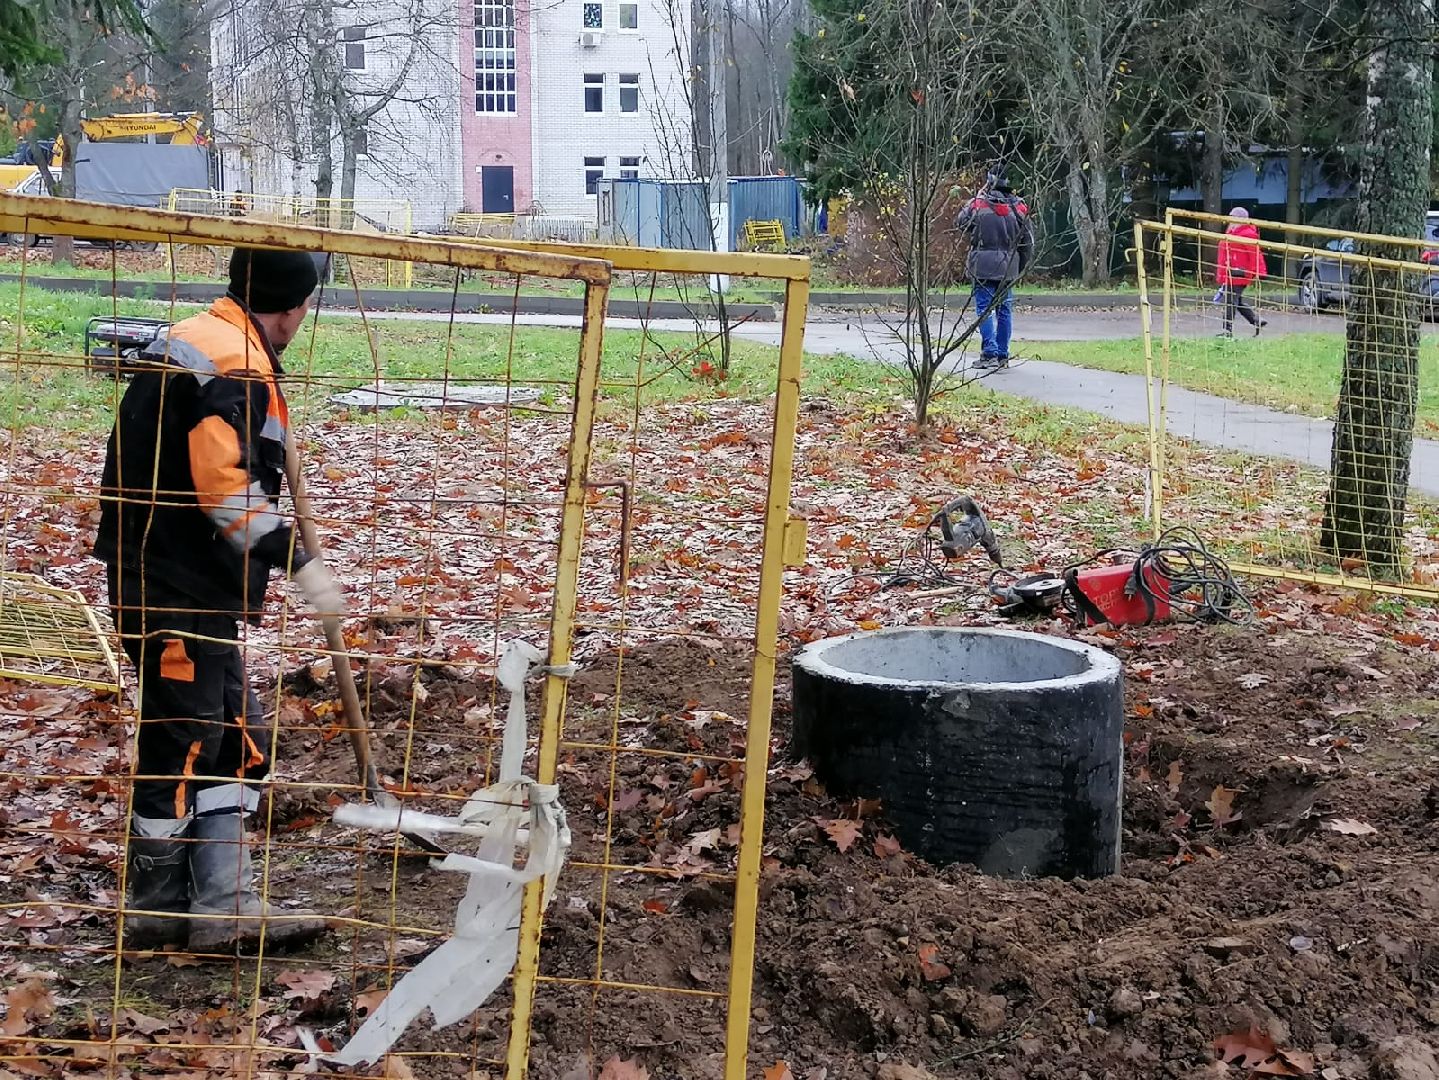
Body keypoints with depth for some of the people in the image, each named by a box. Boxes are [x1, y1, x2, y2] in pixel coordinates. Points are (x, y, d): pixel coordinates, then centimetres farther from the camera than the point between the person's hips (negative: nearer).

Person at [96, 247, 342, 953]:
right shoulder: (234, 364, -17)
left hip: (193, 586, 11)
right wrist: (298, 561, -23)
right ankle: (156, 909, 12)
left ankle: (222, 906, 15)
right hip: (175, 592, -11)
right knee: (181, 743, -1)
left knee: (235, 739, 12)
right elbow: (225, 486, -25)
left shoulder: (201, 342, 16)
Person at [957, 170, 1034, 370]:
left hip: (983, 266, -3)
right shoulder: (1019, 208, 3)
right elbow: (1028, 242, 7)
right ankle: (1003, 356, 14)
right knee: (1004, 310, 11)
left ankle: (989, 353, -11)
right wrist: (1020, 267, 19)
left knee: (984, 309, -1)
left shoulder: (978, 204, -6)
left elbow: (962, 223, 12)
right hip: (1008, 267, 3)